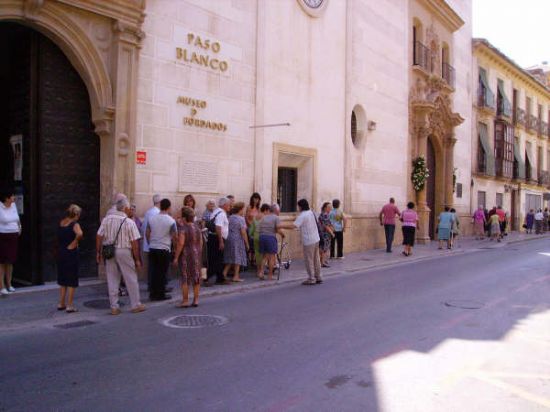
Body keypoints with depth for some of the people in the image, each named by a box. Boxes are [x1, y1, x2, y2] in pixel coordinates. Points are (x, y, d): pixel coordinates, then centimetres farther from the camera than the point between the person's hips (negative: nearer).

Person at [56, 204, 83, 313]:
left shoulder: (61, 223, 6)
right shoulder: (74, 224, -13)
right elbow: (79, 234, -33)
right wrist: (74, 243, -19)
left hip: (60, 253, 7)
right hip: (71, 254, -6)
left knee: (62, 279, 18)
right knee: (72, 280, 3)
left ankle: (61, 304, 25)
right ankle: (70, 306, 5)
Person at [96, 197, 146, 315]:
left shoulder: (107, 219, 1)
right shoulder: (129, 222, -9)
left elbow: (99, 237, 1)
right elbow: (134, 242, -9)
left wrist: (98, 252, 11)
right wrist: (137, 259, -3)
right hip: (124, 252, -4)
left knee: (112, 280, 11)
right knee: (131, 279, 8)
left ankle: (114, 307, 15)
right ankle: (136, 305, 16)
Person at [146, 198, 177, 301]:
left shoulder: (152, 219, 3)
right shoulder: (171, 221, -10)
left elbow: (147, 234, 10)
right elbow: (175, 237, -6)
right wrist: (173, 243, 15)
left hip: (152, 249, 5)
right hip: (164, 249, -4)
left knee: (154, 272, 11)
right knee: (162, 273, 4)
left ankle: (153, 293, 16)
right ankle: (160, 294, 9)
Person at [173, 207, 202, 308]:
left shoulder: (183, 228, -12)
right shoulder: (197, 227, 8)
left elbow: (181, 243, -18)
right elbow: (201, 242, 9)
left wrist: (176, 257, -14)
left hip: (185, 254, -6)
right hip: (197, 254, 6)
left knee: (185, 278, 1)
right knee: (196, 276, 9)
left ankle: (185, 301, 2)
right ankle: (196, 300, 13)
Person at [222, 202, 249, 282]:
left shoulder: (230, 217, 9)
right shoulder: (241, 219, -11)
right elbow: (243, 232, -14)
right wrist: (246, 243, -8)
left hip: (229, 239, 6)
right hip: (238, 240, -6)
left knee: (230, 257, 15)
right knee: (238, 258, 2)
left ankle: (224, 273, 10)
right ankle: (235, 276, 4)